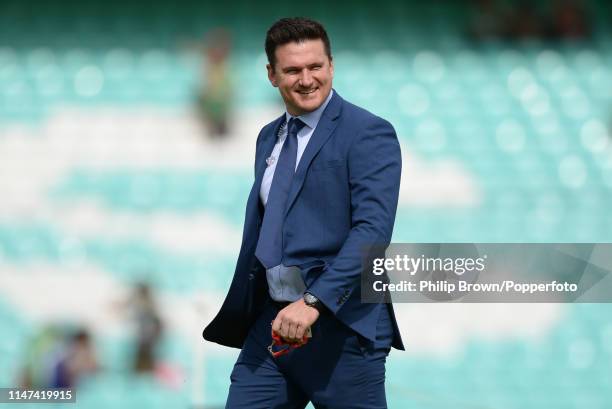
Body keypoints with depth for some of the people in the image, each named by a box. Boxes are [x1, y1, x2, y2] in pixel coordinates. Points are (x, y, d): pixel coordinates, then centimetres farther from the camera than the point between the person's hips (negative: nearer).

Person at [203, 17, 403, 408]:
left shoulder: (368, 133, -8)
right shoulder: (269, 137, 17)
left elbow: (372, 230, -19)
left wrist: (314, 302, -27)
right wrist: (240, 313, 21)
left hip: (342, 327, -7)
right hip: (272, 323, 7)